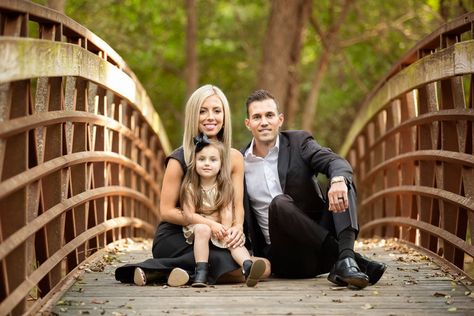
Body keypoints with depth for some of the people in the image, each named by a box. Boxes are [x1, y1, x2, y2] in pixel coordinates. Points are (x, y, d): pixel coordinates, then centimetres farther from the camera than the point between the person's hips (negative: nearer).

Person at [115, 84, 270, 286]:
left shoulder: (234, 158, 7)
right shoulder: (179, 160, -7)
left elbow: (238, 206, 2)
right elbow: (166, 211, -9)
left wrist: (237, 227, -21)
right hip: (175, 238, -6)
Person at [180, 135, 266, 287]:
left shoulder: (225, 186, -2)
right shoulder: (190, 187, -8)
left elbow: (226, 212, -11)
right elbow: (190, 215, -13)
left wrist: (225, 232, -23)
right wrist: (212, 224, -21)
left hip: (219, 227, 2)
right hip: (196, 226, -2)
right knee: (202, 229, -34)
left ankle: (248, 268, -50)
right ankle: (201, 271, -37)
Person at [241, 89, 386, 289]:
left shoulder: (299, 141, 6)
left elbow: (337, 163, -13)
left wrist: (338, 180, -37)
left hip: (317, 238, 1)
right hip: (282, 256, -1)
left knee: (341, 180, -20)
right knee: (279, 203, -30)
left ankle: (344, 261, -38)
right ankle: (347, 258, -30)